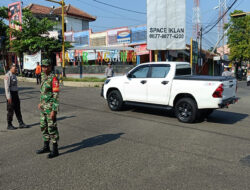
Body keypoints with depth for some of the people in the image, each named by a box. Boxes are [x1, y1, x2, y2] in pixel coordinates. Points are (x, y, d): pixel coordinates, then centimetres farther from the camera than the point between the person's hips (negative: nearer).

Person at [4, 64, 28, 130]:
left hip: (15, 94, 9)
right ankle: (9, 125, 11)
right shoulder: (7, 75, -14)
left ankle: (21, 123, 12)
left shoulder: (14, 75, 14)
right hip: (10, 94, -9)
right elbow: (6, 87, -20)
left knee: (17, 109, 9)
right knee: (10, 110, 0)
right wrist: (9, 97, -23)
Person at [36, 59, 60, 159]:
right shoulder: (43, 77, 11)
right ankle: (46, 147, 30)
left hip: (50, 107, -9)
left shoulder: (53, 78, -16)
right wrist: (41, 103, 21)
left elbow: (56, 95, -19)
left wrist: (53, 110, -22)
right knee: (44, 127, 16)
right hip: (43, 107, 9)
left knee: (52, 128, -2)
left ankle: (55, 150, 9)